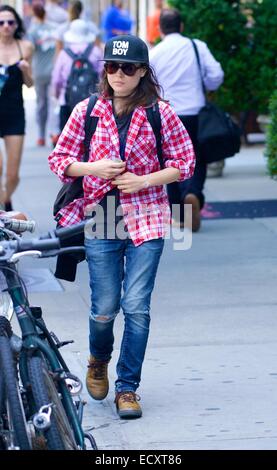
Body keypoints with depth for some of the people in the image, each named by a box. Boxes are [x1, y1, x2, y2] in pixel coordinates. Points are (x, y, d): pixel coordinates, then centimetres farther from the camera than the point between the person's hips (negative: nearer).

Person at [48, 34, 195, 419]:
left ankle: (127, 388, 8)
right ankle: (98, 361, 36)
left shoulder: (160, 113, -1)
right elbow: (59, 159, 6)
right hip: (100, 219, 1)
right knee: (105, 308, 4)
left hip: (146, 220, -1)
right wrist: (93, 168, -12)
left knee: (137, 307, -5)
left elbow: (185, 162, 2)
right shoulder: (87, 111, 2)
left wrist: (143, 180, -11)